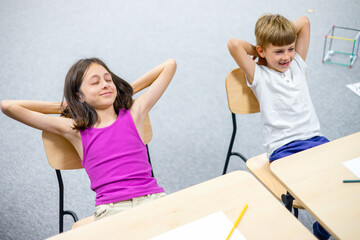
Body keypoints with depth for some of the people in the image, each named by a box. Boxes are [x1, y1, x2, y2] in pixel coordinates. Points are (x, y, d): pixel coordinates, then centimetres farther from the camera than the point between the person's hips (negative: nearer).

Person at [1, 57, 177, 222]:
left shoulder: (134, 114, 11)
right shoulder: (76, 130, 9)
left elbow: (169, 65, 18)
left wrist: (127, 90, 21)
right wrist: (63, 107, 16)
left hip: (153, 198, 1)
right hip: (110, 208, 0)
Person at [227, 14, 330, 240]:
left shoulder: (297, 65, 16)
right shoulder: (259, 76, 2)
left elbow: (304, 22, 16)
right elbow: (234, 44, -11)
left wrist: (279, 35, 17)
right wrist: (258, 52, 6)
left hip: (314, 139, 5)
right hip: (283, 148, -5)